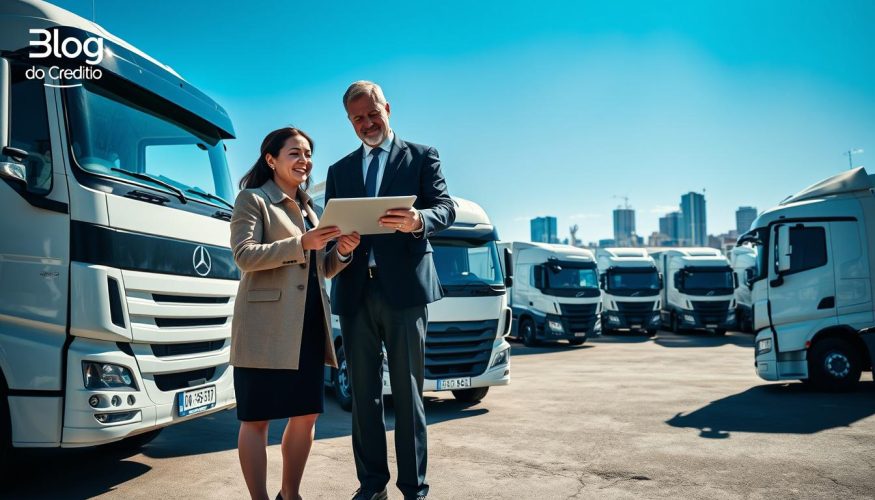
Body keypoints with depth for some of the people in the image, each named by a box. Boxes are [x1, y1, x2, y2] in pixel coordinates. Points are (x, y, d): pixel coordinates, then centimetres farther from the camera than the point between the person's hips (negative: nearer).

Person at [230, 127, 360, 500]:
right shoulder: (252, 200, 1)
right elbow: (244, 256, -13)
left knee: (307, 413, 10)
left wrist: (342, 251, -1)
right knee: (256, 418, -1)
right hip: (266, 325, -7)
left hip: (309, 326, 7)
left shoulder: (308, 208, 21)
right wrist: (302, 243, -20)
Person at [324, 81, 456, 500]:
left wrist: (418, 220, -24)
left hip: (404, 288, -3)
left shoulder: (421, 157, 9)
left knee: (407, 393, 1)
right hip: (355, 293, 4)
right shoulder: (339, 170, 19)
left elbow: (447, 208, -2)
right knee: (363, 393, 8)